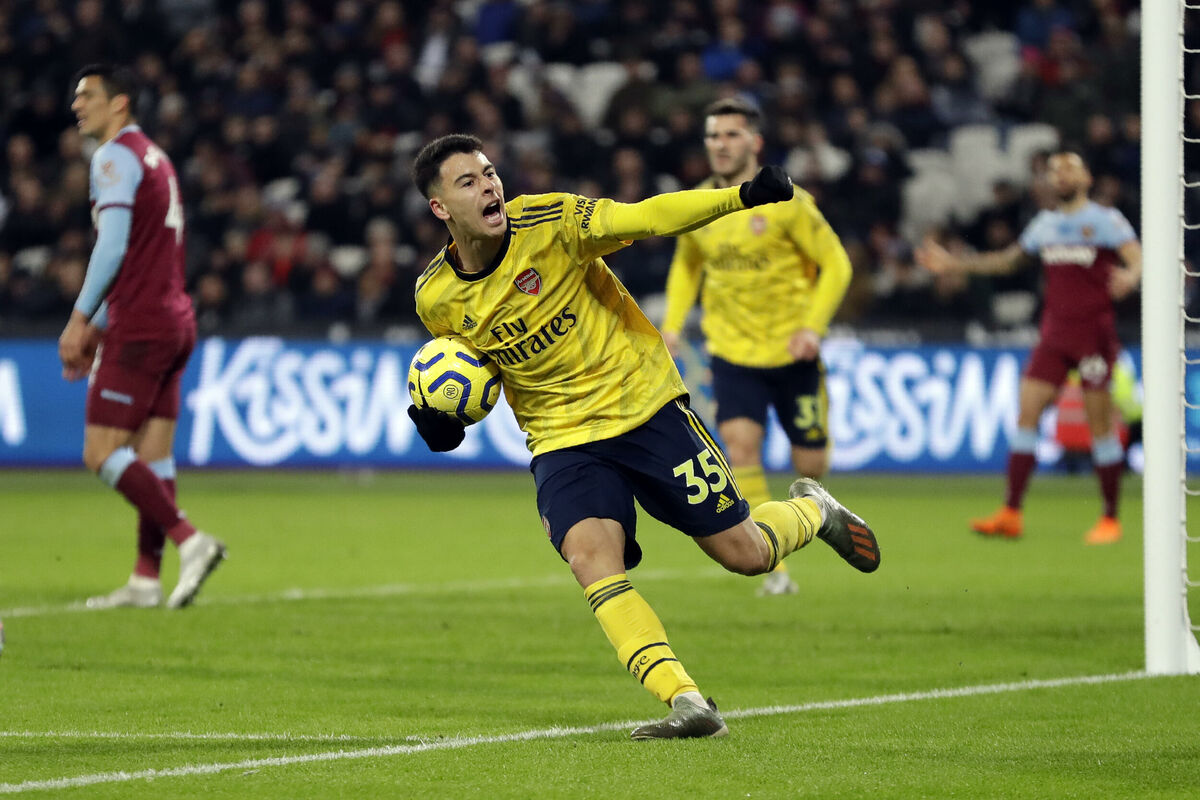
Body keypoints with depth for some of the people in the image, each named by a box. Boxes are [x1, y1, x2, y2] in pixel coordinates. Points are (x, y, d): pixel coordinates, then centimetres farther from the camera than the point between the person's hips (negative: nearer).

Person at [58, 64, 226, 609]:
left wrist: (81, 318, -13)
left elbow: (114, 244, -17)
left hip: (140, 329, -9)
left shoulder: (115, 156, -8)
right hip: (174, 323, 9)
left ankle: (189, 540, -19)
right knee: (152, 456, 8)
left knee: (102, 453, -10)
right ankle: (146, 579, 7)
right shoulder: (154, 158, 21)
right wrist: (100, 327, 23)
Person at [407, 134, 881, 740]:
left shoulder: (548, 222, -16)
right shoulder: (436, 298, -5)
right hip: (562, 438, 2)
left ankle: (812, 510, 37)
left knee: (745, 554, 1)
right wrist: (444, 419, -7)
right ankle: (686, 703, -26)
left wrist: (743, 196, -39)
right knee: (589, 555, -26)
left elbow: (645, 217, -25)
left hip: (645, 406, -2)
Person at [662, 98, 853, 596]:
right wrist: (673, 322, 4)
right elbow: (686, 265, 18)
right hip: (732, 350, 2)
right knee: (741, 443, -20)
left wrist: (813, 325, -17)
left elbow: (835, 265, -6)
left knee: (810, 465, 4)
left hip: (792, 352, -2)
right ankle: (774, 569, -15)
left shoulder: (786, 202, -11)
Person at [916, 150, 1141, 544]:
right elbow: (1008, 259, 27)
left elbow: (1137, 258, -15)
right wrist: (953, 263, 24)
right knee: (1026, 412, -4)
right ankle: (1011, 514, -5)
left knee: (1100, 425, -4)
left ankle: (1110, 519, 7)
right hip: (1053, 334, 5)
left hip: (1094, 333, -5)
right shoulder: (1045, 223, 14)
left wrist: (1131, 276, -39)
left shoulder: (1106, 220, -3)